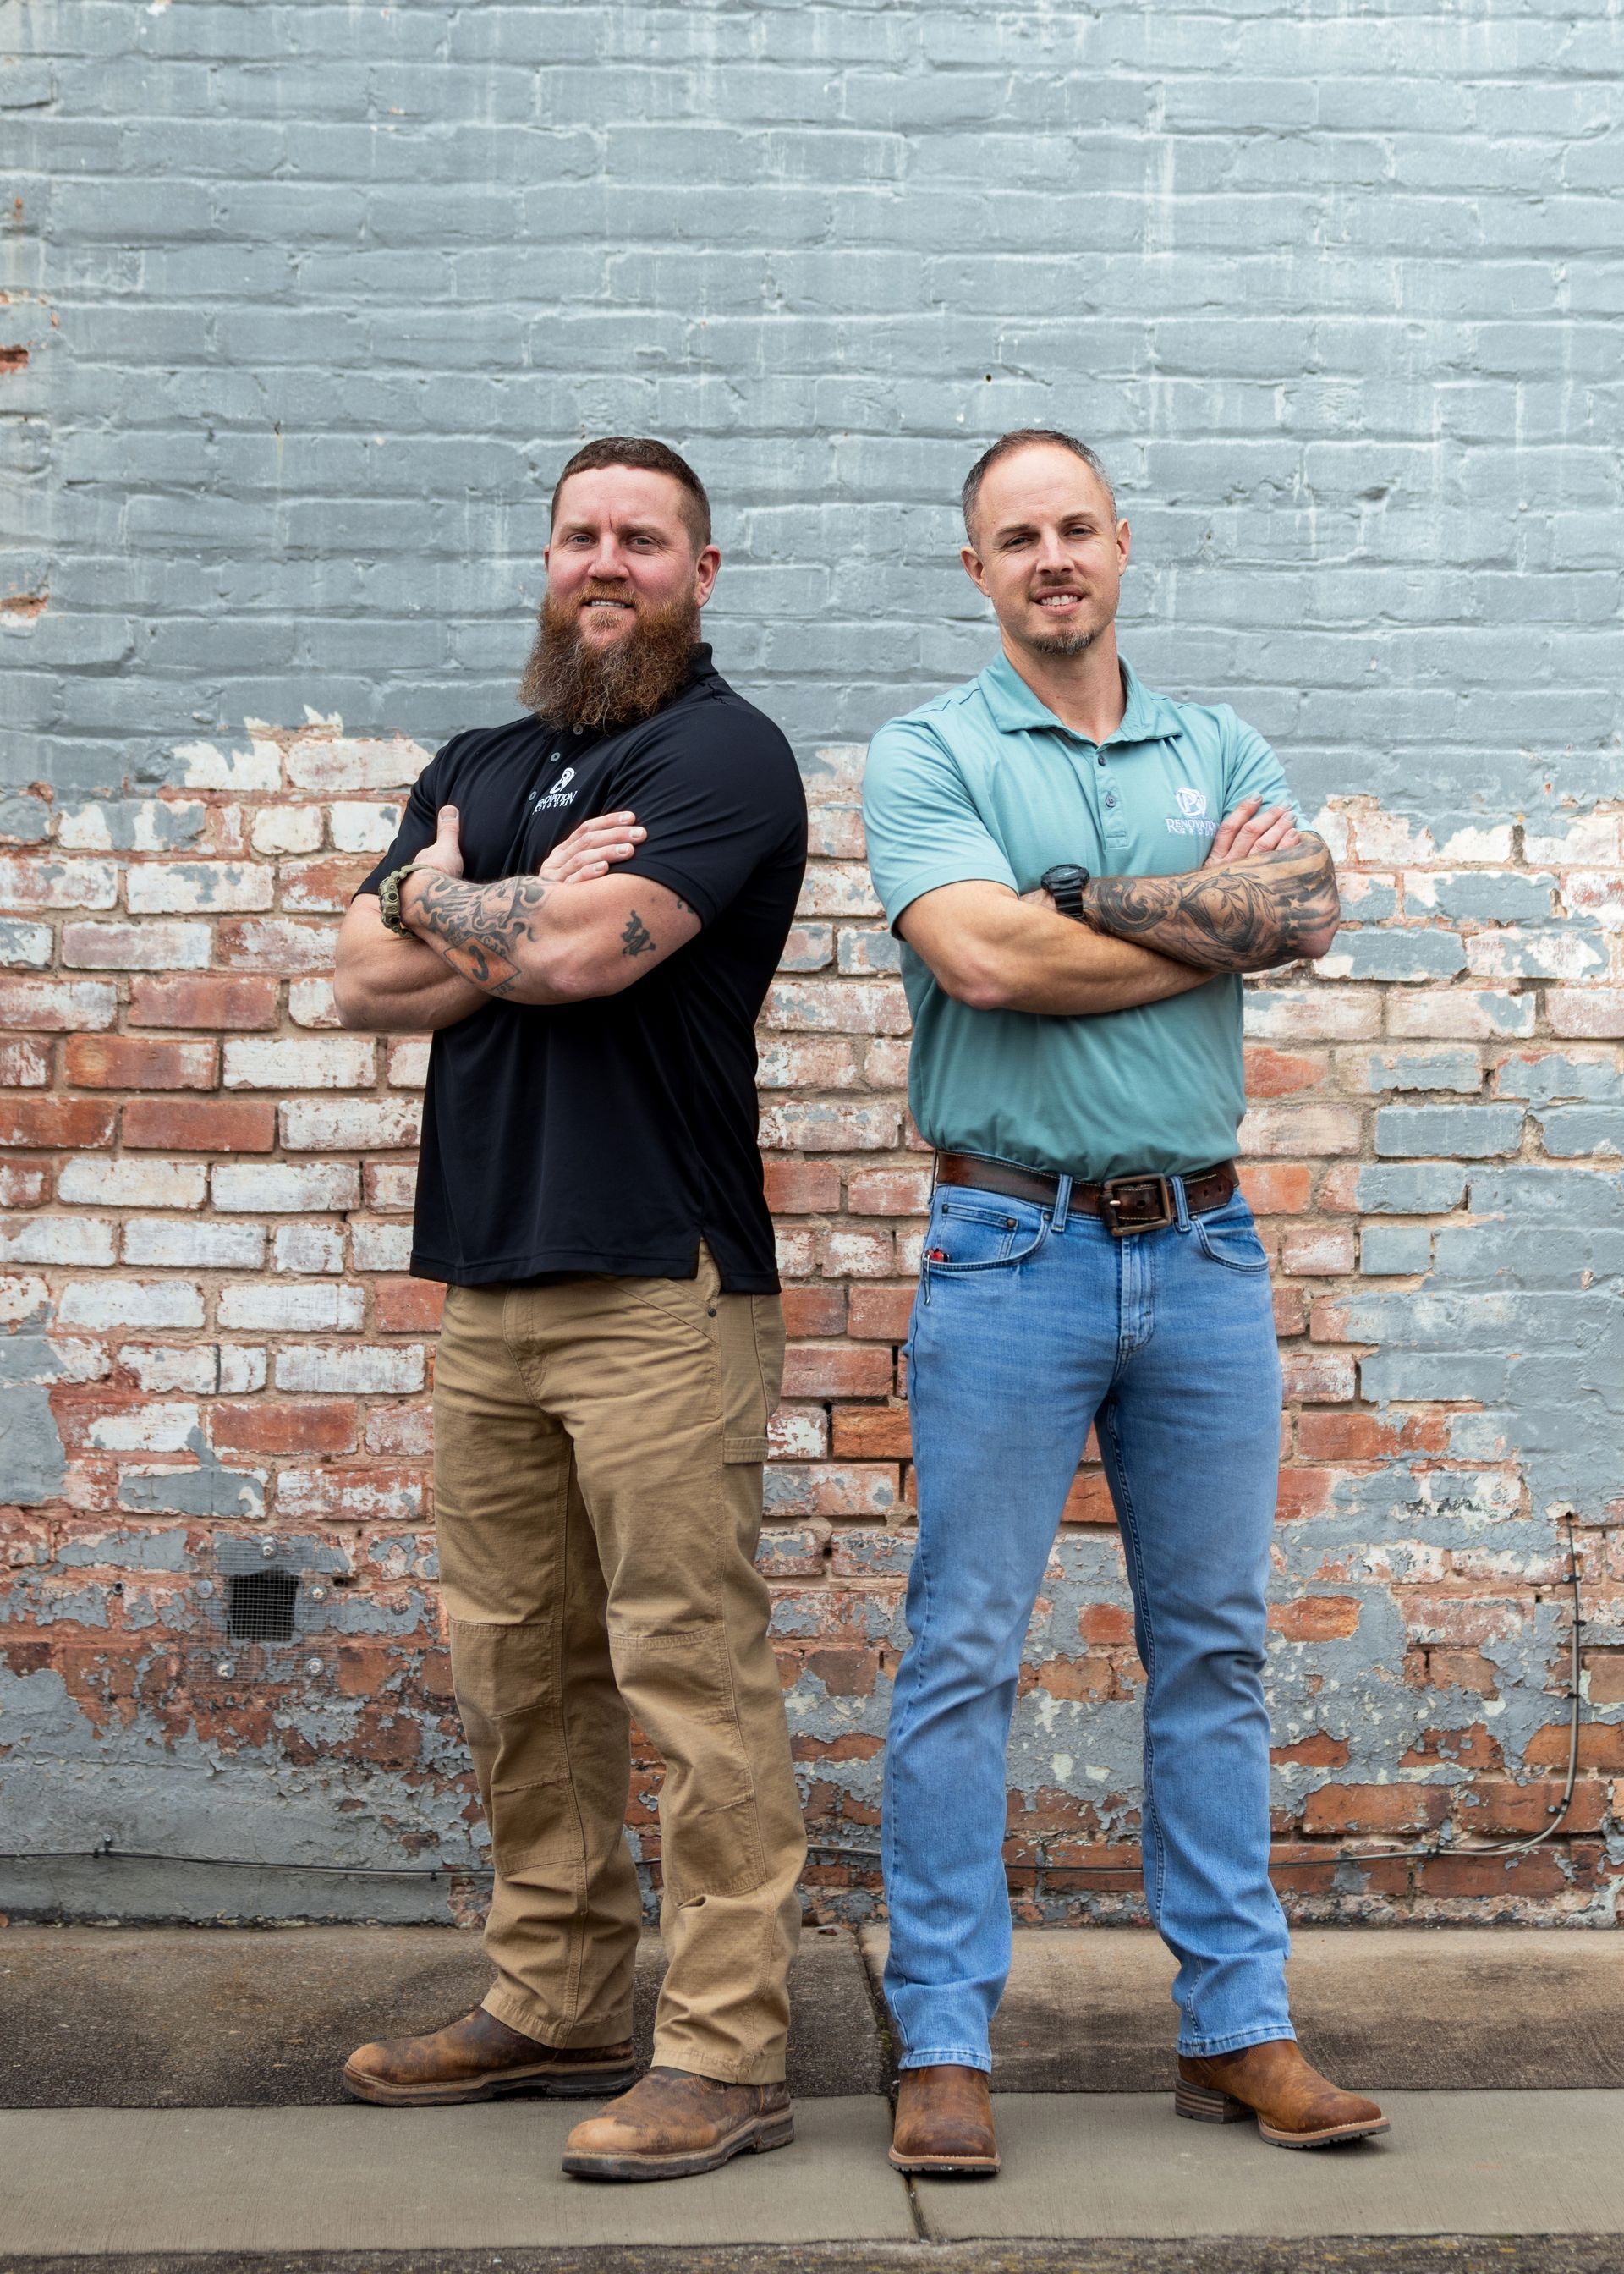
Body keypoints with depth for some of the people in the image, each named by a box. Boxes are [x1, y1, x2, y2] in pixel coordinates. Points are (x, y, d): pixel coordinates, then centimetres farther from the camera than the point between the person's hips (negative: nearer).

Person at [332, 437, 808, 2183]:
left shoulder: (725, 753, -2)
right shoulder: (474, 767, 20)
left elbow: (579, 949, -17)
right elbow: (365, 979, 7)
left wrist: (452, 904, 2)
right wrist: (537, 917, -6)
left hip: (658, 1291, -7)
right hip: (487, 1287, 7)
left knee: (690, 1675, -4)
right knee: (517, 1681, 12)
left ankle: (724, 2053, 4)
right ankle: (556, 2008, 24)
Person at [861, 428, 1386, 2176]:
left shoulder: (1219, 751, 13)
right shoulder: (924, 754, 2)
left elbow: (1309, 914, -6)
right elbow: (985, 959, -15)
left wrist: (1086, 902, -12)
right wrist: (1208, 919, -5)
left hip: (1204, 1248, 4)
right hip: (1012, 1248, -3)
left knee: (1214, 1649, 10)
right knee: (964, 1655, 0)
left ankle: (1239, 2027, 21)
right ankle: (944, 2044, 11)